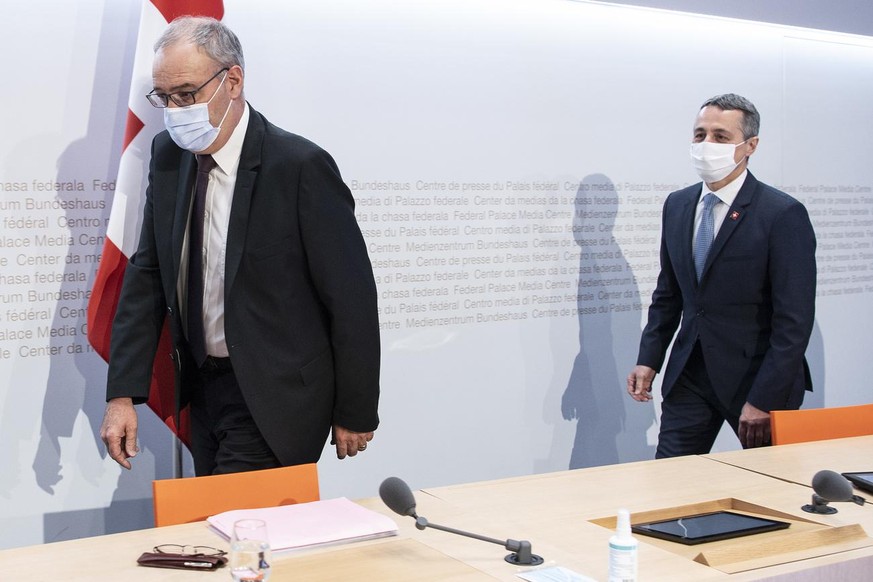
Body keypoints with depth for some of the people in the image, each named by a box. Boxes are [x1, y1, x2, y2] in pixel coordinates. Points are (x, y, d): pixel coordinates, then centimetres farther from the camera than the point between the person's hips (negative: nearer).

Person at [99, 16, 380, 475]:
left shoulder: (301, 166, -19)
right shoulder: (169, 156, 1)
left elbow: (352, 298, -14)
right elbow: (146, 275, 5)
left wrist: (355, 415, -7)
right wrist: (122, 393, -1)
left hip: (274, 401, -6)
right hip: (203, 386, 6)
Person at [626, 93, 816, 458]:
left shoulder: (783, 215, -13)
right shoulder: (677, 206, 6)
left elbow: (794, 321, -16)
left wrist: (763, 400, -18)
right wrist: (648, 360, 5)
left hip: (756, 376, -5)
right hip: (690, 374, 5)